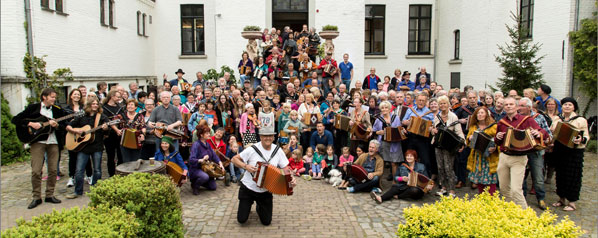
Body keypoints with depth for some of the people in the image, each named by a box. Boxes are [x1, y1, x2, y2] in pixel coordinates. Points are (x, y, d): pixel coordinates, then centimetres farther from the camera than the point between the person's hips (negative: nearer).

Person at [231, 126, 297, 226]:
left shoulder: (278, 150, -6)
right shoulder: (252, 149, -15)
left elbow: (285, 168, -4)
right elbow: (235, 159, -9)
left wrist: (291, 178, -23)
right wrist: (245, 166, -25)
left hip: (265, 191, 2)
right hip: (248, 189, -2)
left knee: (266, 221, 7)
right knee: (242, 219, 1)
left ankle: (259, 207, 39)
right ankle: (248, 205, 34)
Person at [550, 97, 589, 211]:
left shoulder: (580, 120, -3)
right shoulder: (557, 120, 10)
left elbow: (586, 136, -5)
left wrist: (581, 140, -27)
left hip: (574, 152, -4)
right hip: (559, 151, 5)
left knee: (572, 176, 0)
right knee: (560, 175, 12)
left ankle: (572, 203, 9)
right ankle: (562, 199, 25)